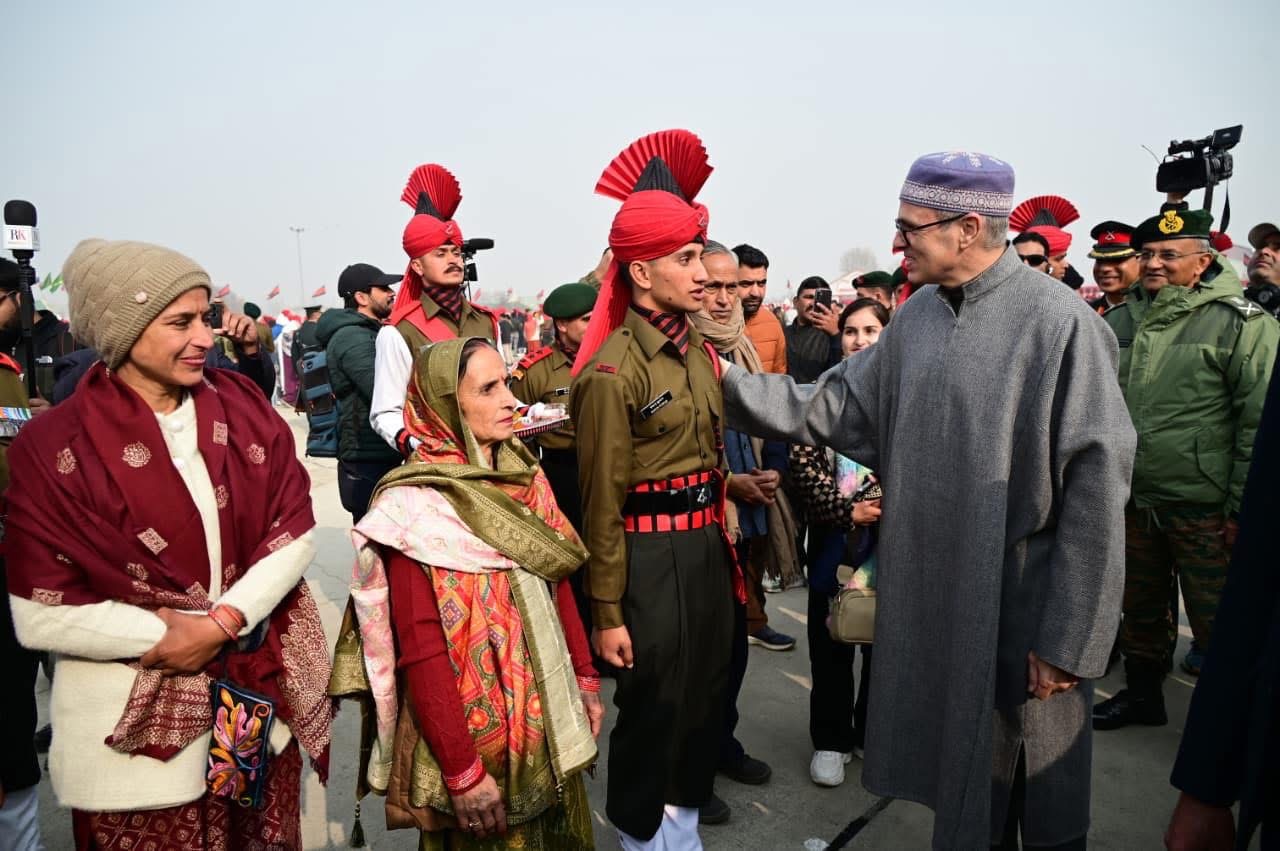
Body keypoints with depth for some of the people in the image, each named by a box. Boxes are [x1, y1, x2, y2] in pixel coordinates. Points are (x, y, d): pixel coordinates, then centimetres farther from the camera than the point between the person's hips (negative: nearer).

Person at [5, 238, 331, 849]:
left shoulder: (241, 407, -2)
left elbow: (296, 531, -4)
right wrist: (168, 635, -15)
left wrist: (222, 622, -15)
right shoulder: (53, 448, -11)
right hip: (133, 730, -3)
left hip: (261, 700, 4)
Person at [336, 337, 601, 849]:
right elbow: (421, 653, -19)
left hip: (549, 715, 6)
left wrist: (585, 677, 8)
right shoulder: (416, 507, -18)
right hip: (477, 730, -6)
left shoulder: (523, 475, 2)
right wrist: (461, 769, -18)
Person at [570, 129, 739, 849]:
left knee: (707, 694, 18)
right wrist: (607, 611, -11)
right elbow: (602, 501, -14)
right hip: (650, 553, -7)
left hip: (707, 545, 8)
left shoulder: (700, 350, 7)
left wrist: (722, 536, 15)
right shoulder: (613, 369, -16)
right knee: (654, 705, 8)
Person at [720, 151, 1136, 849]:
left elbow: (1096, 489, -16)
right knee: (958, 772, 22)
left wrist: (1067, 641, -15)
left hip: (1023, 608, -5)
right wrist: (726, 384, 0)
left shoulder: (1060, 323, -15)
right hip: (932, 596, 6)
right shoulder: (918, 316, 4)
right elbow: (835, 408, 7)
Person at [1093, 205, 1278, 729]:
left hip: (1204, 509, -5)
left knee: (1217, 625, 7)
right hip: (1132, 501, 5)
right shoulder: (1120, 321, 7)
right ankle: (1142, 693, 39)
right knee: (1141, 608, 20)